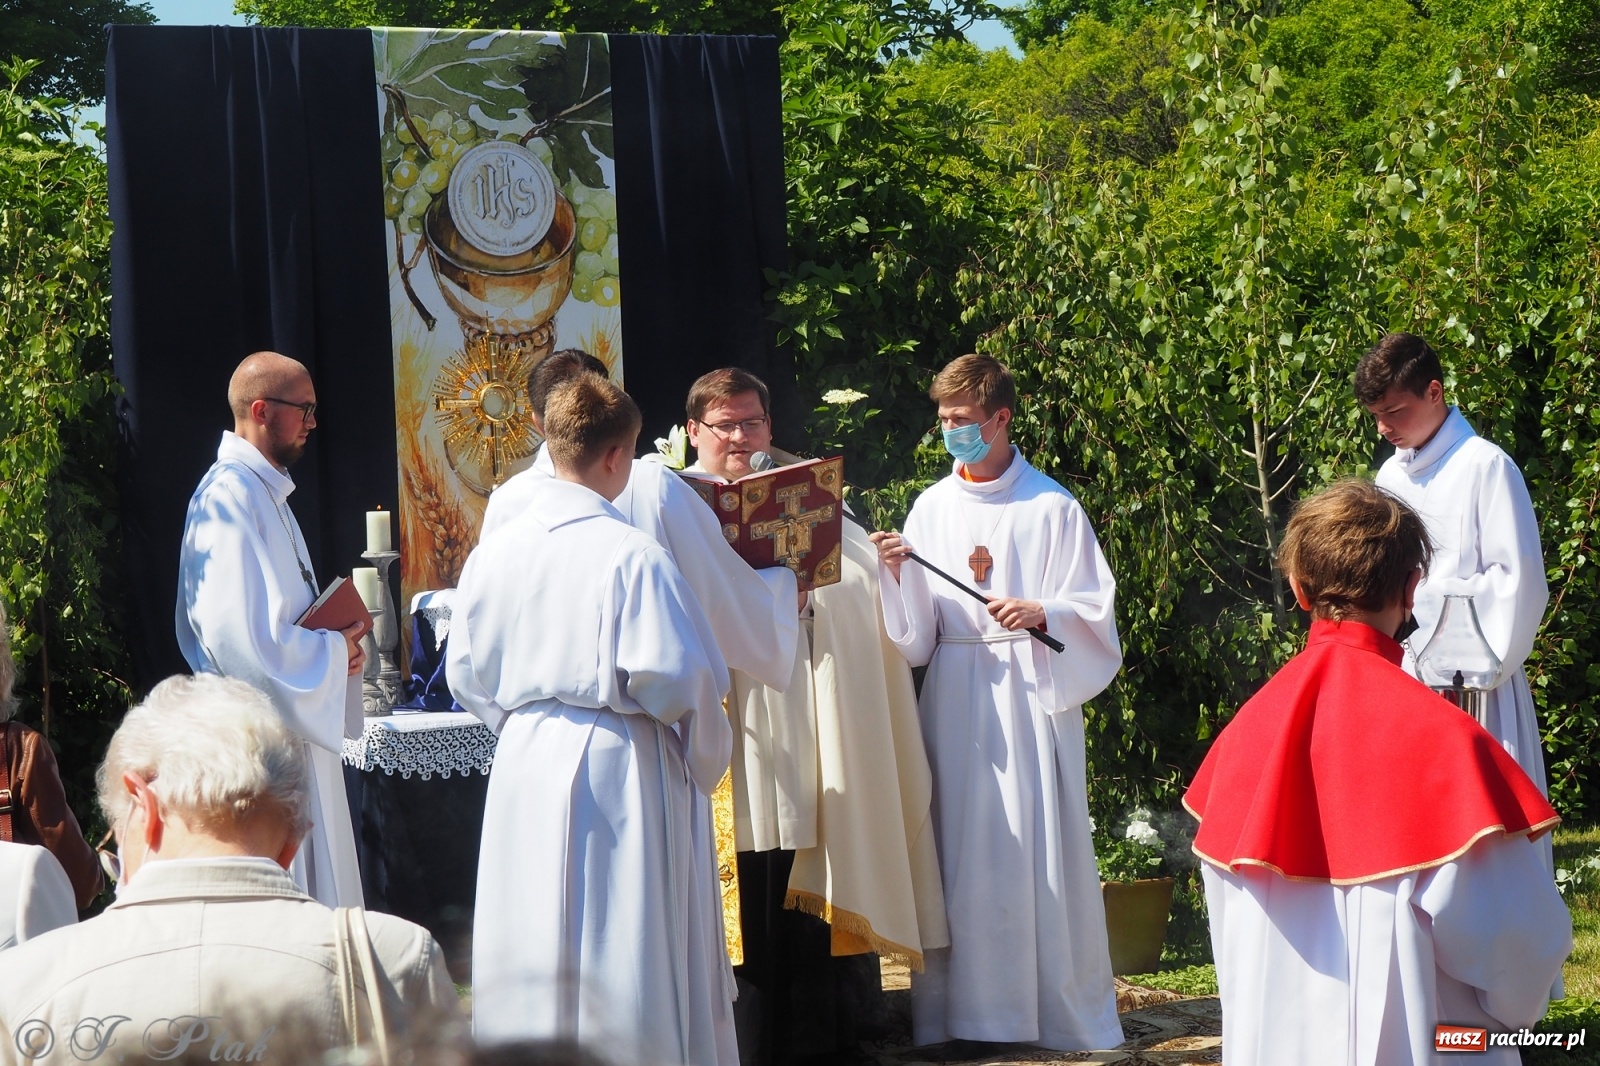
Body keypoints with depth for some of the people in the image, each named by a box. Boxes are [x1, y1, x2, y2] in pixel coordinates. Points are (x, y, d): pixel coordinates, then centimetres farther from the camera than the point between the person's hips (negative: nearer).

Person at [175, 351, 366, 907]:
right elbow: (245, 637, -26)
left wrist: (338, 643, 6)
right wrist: (336, 652, -13)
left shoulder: (267, 494, 15)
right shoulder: (231, 497, -18)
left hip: (297, 726, 11)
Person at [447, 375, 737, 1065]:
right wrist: (705, 757, 1)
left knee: (531, 960, 13)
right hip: (619, 770, -5)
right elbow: (676, 676, -16)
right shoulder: (633, 555, -15)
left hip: (525, 766, 5)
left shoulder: (494, 551, 1)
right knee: (623, 952, 3)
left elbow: (466, 673, 9)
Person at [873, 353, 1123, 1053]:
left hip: (1032, 694, -3)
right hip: (955, 698, 3)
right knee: (959, 848, 1)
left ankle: (1061, 1008, 5)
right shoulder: (931, 508, 10)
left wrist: (1043, 612, -18)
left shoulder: (1051, 508, 1)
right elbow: (914, 633, 8)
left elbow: (1095, 609, -1)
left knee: (1039, 844, -3)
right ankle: (965, 1007, 7)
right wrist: (897, 575, -9)